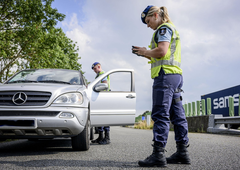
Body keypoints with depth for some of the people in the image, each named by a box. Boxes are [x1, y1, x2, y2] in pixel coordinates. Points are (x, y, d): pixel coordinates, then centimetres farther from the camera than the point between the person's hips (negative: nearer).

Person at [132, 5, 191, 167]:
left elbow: (162, 51, -18)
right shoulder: (171, 30, 28)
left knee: (160, 114, -14)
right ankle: (182, 152, 10)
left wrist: (146, 51, -2)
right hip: (176, 75, 10)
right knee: (177, 115, 7)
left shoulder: (164, 28, -3)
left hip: (165, 75, -10)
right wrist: (146, 54, 18)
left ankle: (158, 154, -16)